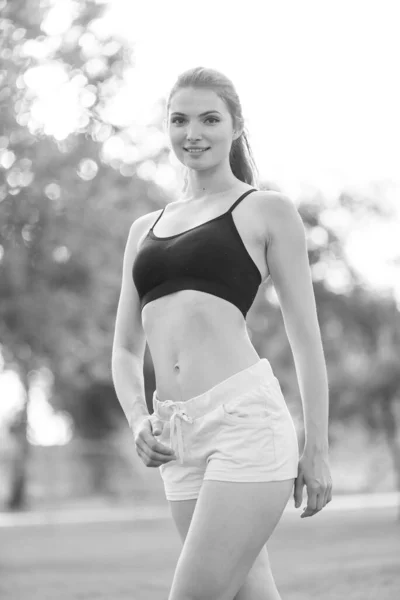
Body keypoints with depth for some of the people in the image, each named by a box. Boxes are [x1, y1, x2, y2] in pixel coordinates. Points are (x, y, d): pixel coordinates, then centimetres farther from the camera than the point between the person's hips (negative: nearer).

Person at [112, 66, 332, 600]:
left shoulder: (267, 211, 6)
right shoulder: (144, 229, 20)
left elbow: (305, 338, 4)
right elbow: (125, 350, 20)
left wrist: (317, 448, 0)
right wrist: (139, 421, 2)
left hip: (245, 421, -5)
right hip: (177, 438, 5)